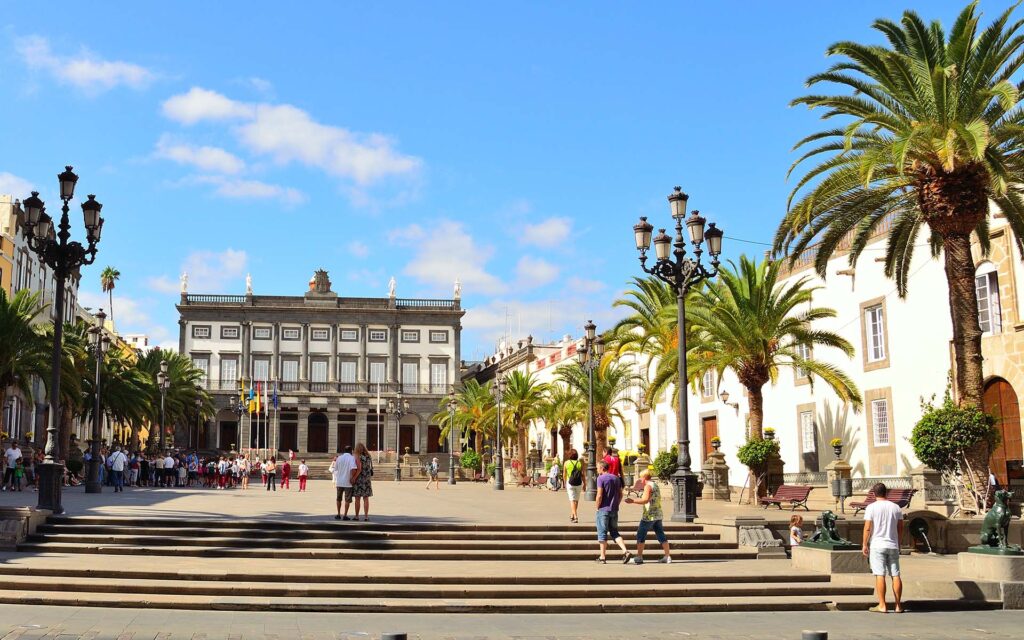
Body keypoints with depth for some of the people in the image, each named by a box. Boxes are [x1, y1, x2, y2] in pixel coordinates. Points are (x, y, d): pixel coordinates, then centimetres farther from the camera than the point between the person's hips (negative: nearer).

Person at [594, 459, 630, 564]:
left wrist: (597, 509, -6)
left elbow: (599, 496, -16)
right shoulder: (616, 478, 10)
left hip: (603, 510, -6)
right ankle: (625, 551, -4)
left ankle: (603, 556, 7)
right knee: (614, 532, 13)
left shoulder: (601, 478, -10)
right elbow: (620, 495, 12)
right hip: (614, 510, 6)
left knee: (602, 533, 3)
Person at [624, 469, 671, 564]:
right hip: (658, 515, 9)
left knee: (641, 535, -1)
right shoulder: (656, 485, 16)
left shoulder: (648, 486, -11)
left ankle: (639, 557, 0)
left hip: (649, 515, -9)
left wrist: (633, 501, -24)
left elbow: (645, 500, -23)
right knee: (661, 536, 9)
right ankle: (668, 557, 8)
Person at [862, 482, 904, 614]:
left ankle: (882, 605, -4)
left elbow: (867, 528, -10)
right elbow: (900, 528, 10)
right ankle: (898, 606, 10)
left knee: (880, 575, -4)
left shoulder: (872, 507, -6)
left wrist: (865, 545, -3)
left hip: (877, 545, -4)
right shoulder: (896, 507, 6)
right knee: (896, 575, 7)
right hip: (893, 546, 4)